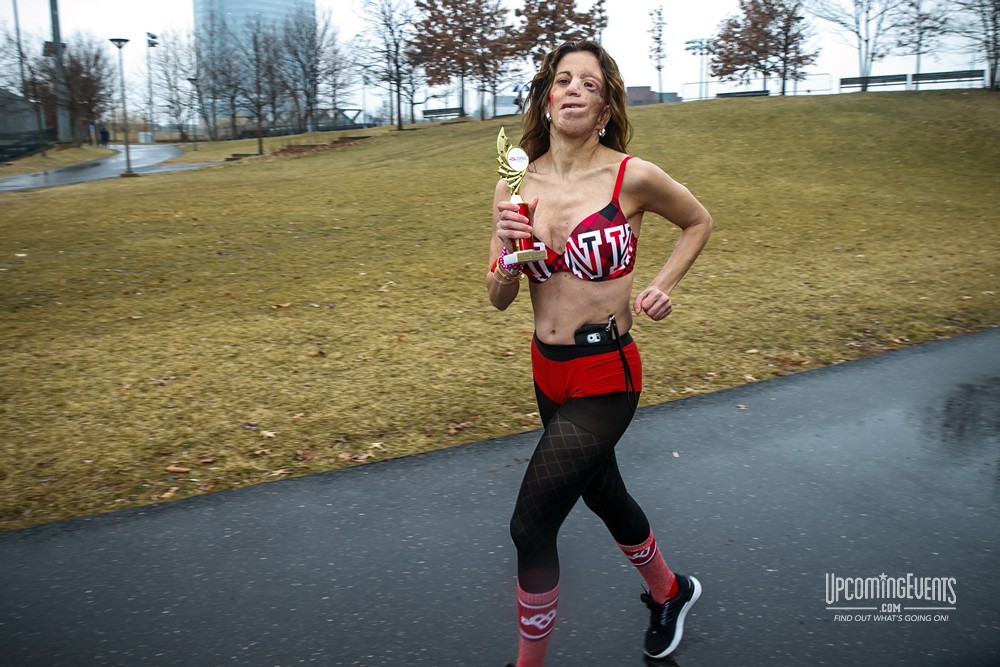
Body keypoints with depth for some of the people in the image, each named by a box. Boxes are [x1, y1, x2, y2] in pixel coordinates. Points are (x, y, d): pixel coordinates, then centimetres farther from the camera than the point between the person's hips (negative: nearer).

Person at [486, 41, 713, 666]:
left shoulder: (632, 177, -13)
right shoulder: (515, 186, -2)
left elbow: (700, 220, 7)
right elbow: (500, 298, 0)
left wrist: (662, 286, -5)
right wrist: (509, 247, -19)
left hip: (605, 375, -6)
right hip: (549, 371, 6)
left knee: (531, 526, -5)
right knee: (602, 492, 25)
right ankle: (669, 591, 54)